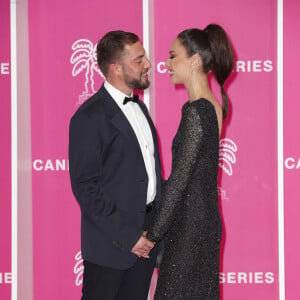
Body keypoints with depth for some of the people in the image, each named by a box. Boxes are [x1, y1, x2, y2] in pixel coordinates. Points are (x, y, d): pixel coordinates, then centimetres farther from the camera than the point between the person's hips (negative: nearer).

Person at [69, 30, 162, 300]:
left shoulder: (139, 107, 12)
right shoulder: (89, 117, -15)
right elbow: (85, 186, -18)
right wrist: (126, 236, -19)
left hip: (146, 235, 7)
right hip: (111, 242, -7)